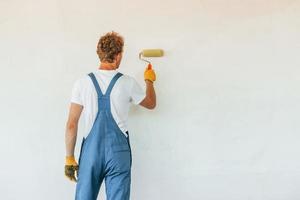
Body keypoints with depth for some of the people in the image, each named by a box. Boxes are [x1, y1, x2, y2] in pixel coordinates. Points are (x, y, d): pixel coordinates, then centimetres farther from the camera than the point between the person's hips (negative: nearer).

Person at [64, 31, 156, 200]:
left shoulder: (83, 83, -2)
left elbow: (71, 125, -3)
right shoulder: (128, 83, -3)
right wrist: (149, 80, 34)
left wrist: (69, 158, 6)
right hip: (118, 153, -1)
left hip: (91, 151, 1)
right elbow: (151, 104, 17)